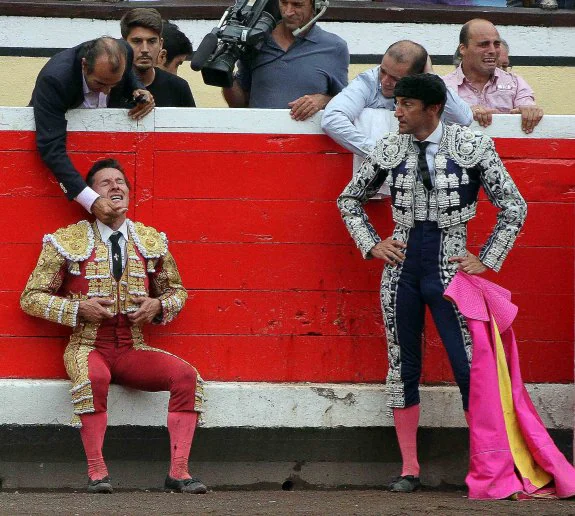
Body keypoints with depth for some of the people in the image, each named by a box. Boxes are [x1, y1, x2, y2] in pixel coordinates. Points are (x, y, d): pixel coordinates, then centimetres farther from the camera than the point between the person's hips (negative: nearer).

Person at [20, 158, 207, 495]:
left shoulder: (151, 241, 11)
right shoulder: (68, 242, 1)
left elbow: (177, 290, 24)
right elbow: (31, 298, 4)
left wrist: (158, 306, 0)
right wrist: (78, 308, -11)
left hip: (133, 350, 4)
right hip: (88, 347, -4)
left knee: (187, 376, -23)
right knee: (93, 378, -39)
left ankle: (178, 470, -22)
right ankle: (97, 471, -30)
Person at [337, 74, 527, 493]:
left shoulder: (472, 147, -4)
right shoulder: (390, 150, 4)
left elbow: (514, 206, 2)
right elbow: (350, 200, 18)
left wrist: (487, 260, -3)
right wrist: (372, 245, 6)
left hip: (448, 268, -3)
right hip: (402, 267, 3)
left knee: (470, 367, -9)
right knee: (402, 368, 5)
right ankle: (409, 469, 12)